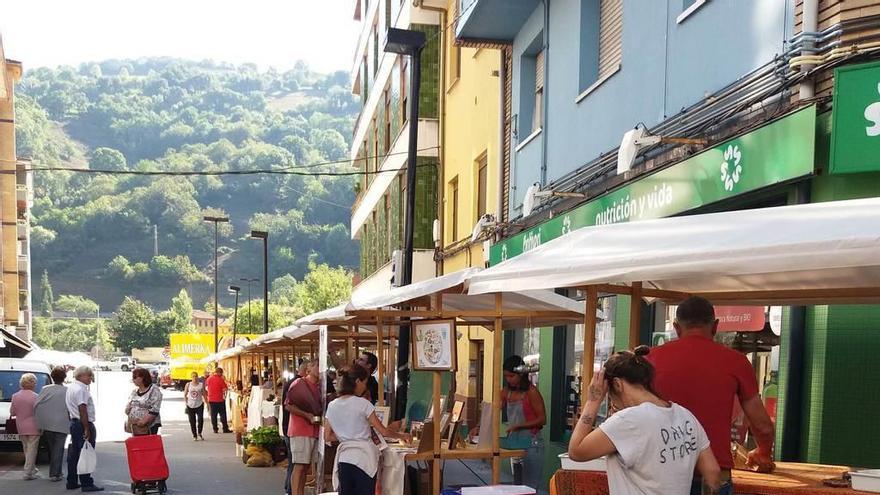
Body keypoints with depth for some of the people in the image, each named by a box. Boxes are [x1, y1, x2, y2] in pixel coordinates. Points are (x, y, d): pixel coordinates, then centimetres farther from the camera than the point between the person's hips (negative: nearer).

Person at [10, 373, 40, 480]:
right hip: (33, 427, -5)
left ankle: (32, 469, 26)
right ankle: (28, 472, -2)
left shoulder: (15, 396, 0)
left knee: (26, 449, 18)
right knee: (32, 449, 0)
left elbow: (12, 412, 6)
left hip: (21, 428, 5)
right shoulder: (35, 397, -15)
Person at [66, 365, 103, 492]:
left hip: (74, 422, 11)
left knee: (74, 454, 14)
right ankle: (86, 483, -5)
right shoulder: (81, 389, -16)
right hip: (83, 424, -11)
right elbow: (82, 409, -21)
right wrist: (87, 429, -21)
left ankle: (72, 482, 20)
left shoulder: (71, 388, 17)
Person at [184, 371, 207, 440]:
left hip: (199, 405, -1)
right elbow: (185, 394, 7)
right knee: (192, 421, 3)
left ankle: (199, 433, 9)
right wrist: (186, 402, 0)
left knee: (200, 420, -12)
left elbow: (204, 394, 5)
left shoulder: (201, 385, 0)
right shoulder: (188, 385, 1)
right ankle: (194, 435, 16)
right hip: (190, 405, 1)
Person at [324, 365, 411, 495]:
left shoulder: (332, 406, 5)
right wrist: (401, 436, 9)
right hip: (364, 459, -5)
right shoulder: (362, 404, -9)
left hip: (344, 458, 5)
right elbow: (383, 431, -7)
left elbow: (327, 437, 8)